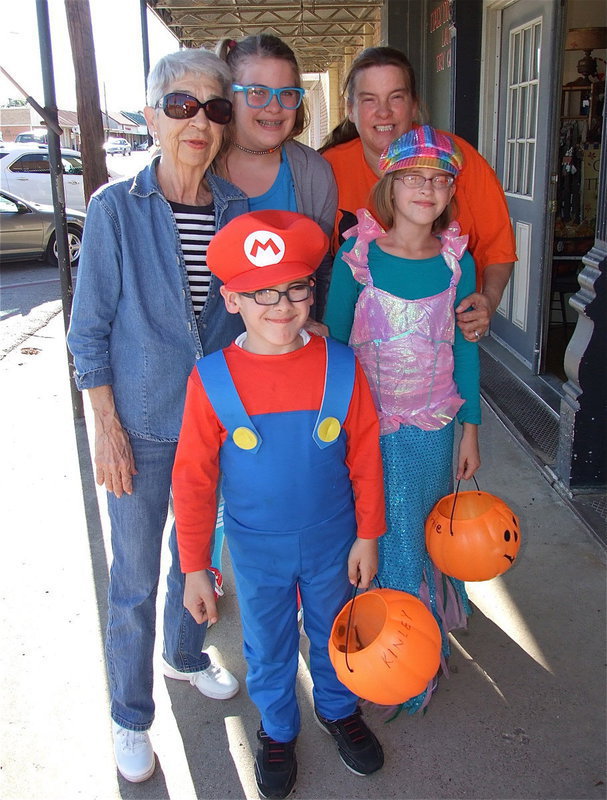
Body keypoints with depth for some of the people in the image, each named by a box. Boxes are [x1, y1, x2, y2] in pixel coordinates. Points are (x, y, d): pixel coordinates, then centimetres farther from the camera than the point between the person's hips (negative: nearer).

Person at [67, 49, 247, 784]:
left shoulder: (237, 210, -2)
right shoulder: (114, 209, -12)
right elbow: (90, 331, -9)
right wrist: (108, 429, -11)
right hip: (141, 423, -3)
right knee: (134, 578, 8)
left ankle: (185, 655, 49)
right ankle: (131, 717, 31)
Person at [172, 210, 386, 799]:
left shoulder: (340, 366, -17)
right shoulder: (212, 379, -19)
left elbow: (365, 457, -6)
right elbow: (193, 479, -12)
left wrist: (367, 536, 0)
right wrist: (195, 568, -7)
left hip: (332, 540, 1)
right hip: (255, 547, 0)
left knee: (333, 630, 24)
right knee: (268, 644, 21)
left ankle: (338, 708, 53)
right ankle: (277, 728, 49)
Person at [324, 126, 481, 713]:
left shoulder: (456, 260, -2)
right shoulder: (356, 256, -10)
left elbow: (464, 349, 5)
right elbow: (334, 345, -3)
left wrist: (471, 430, 7)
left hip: (433, 427, 2)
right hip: (370, 425, -2)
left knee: (422, 535, 13)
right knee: (392, 540, 5)